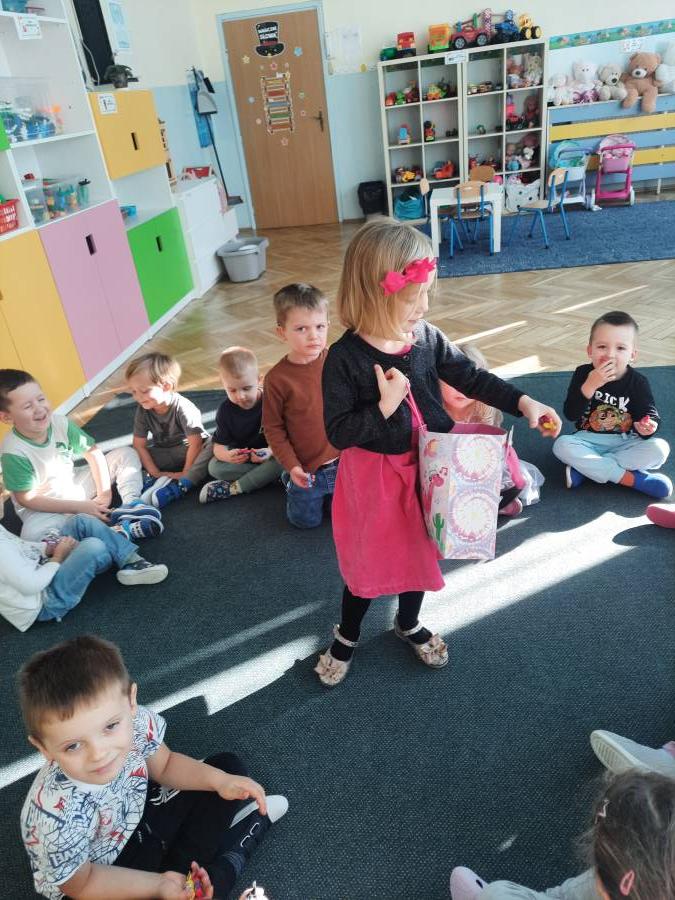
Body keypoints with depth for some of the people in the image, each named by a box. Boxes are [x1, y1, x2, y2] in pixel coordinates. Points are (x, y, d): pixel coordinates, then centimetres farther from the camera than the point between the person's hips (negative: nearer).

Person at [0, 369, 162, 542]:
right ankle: (117, 528, -35)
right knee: (32, 534, -39)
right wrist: (80, 507, -24)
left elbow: (93, 452, -5)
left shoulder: (59, 422, -16)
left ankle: (130, 503, -25)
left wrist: (104, 492, -14)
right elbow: (27, 498, -22)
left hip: (76, 486, 5)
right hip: (45, 508, -5)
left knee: (125, 453, 0)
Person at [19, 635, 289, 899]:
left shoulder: (135, 722, -28)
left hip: (135, 815, 5)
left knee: (228, 766, 5)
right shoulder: (61, 817, -38)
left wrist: (220, 780, -19)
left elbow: (164, 765, -5)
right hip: (99, 875, -4)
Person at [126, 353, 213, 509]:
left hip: (188, 449, -4)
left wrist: (185, 473, -22)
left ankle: (179, 487, -43)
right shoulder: (142, 410, -13)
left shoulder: (184, 408, -27)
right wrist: (155, 473, -17)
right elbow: (139, 444, -10)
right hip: (163, 453, 4)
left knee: (212, 447, -35)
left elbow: (195, 444, -26)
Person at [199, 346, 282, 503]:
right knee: (214, 467, -23)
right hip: (240, 456, 2)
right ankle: (265, 475, -21)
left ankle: (233, 488, -25)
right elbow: (219, 445, -10)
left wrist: (271, 451, -39)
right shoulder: (226, 409, -11)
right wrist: (227, 455, -35)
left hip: (269, 454, -2)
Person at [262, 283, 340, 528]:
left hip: (342, 462, 2)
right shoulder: (277, 378, -20)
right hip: (306, 469, -2)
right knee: (307, 521, 18)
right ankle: (289, 481, 42)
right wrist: (291, 465, -15)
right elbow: (273, 428, -11)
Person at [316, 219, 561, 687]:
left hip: (426, 467, 5)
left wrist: (523, 402, -3)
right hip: (374, 476, -4)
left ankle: (409, 623, 51)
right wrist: (384, 407, -30)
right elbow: (338, 432, -20)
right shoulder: (346, 358, -22)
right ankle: (347, 636, 41)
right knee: (368, 561, 12)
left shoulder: (427, 338, -9)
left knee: (422, 551, 22)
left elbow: (471, 377, 4)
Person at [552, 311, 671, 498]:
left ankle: (585, 468, -26)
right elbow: (570, 414, -17)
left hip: (625, 443, 1)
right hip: (589, 440, 0)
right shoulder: (583, 374, -10)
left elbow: (650, 415, -4)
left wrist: (646, 428, -29)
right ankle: (633, 479, -26)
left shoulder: (638, 382, -8)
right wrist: (590, 385, -31)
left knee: (659, 448, -25)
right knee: (562, 445, -29)